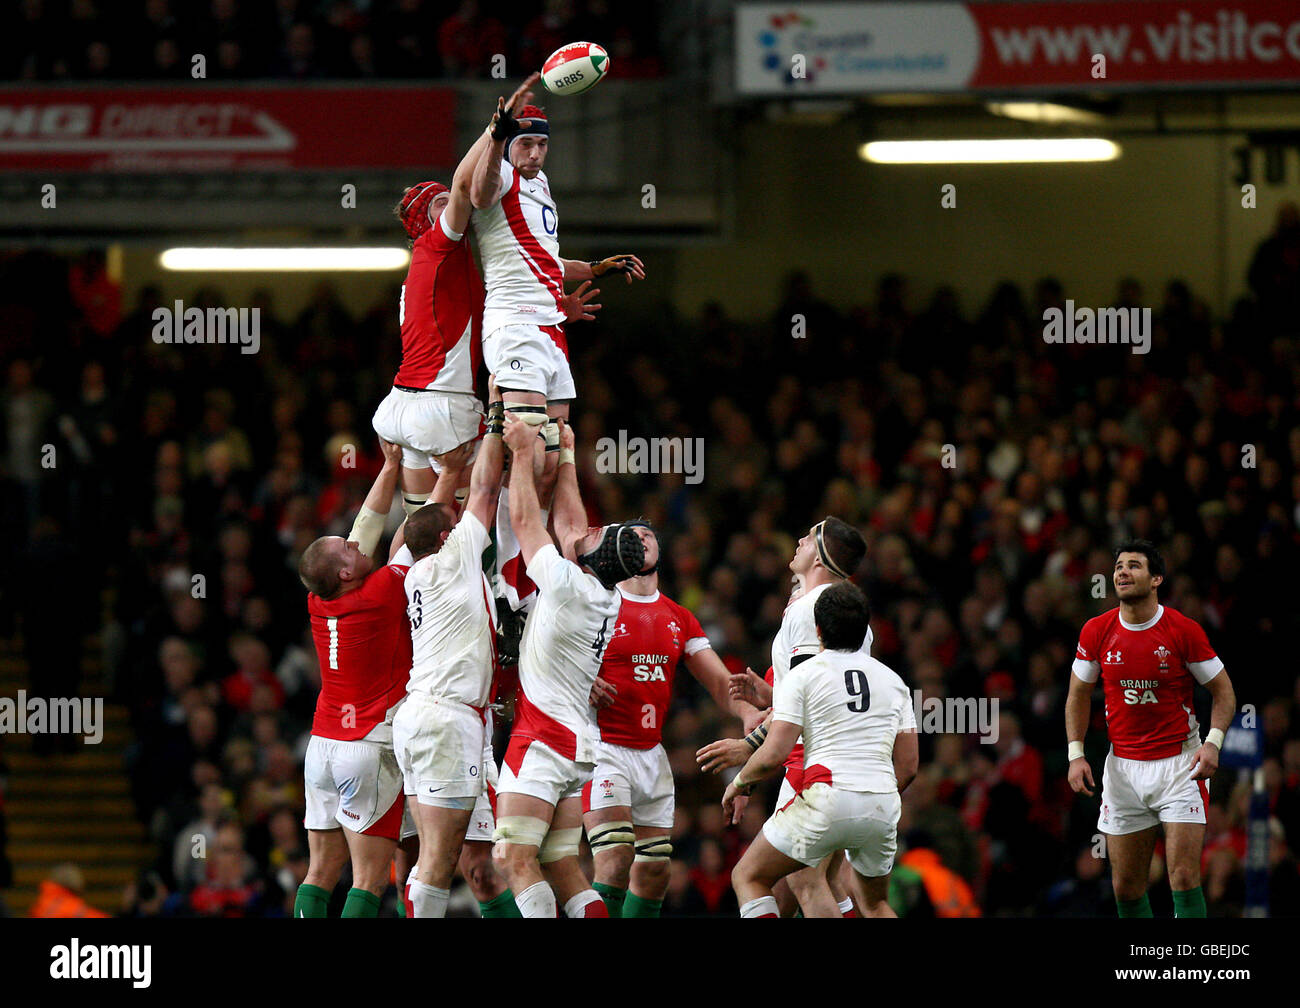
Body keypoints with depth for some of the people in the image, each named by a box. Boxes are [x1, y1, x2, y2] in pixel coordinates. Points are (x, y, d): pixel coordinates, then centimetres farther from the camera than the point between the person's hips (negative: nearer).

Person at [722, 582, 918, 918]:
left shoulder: (802, 676, 1)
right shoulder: (893, 680, 16)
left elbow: (774, 755, -6)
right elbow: (908, 766, 16)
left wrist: (738, 783, 13)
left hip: (827, 801, -5)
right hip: (883, 808, 5)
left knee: (749, 878, 8)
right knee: (875, 903, 26)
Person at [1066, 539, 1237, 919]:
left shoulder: (1184, 630, -9)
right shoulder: (1097, 631, 0)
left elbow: (1223, 691, 0)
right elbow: (1078, 695, 12)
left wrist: (1213, 743, -16)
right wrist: (1076, 754, 0)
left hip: (1180, 764, -3)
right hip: (1123, 766, 3)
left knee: (1184, 877, -13)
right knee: (1126, 888, 4)